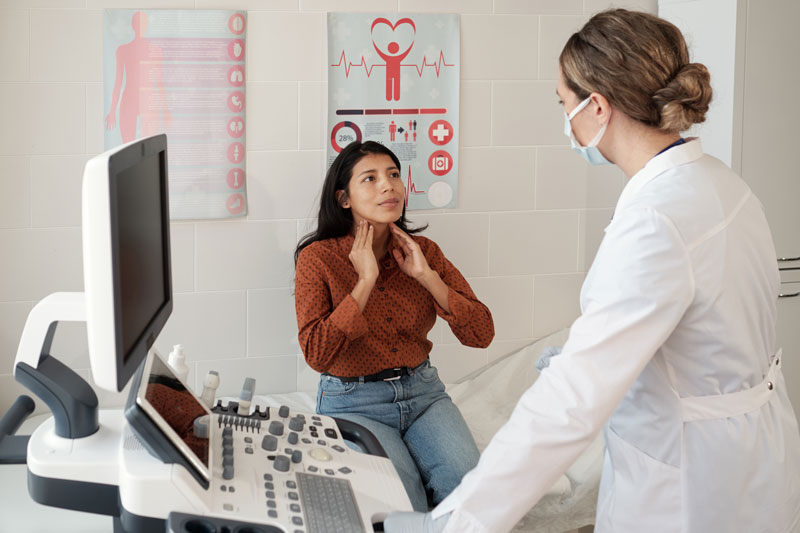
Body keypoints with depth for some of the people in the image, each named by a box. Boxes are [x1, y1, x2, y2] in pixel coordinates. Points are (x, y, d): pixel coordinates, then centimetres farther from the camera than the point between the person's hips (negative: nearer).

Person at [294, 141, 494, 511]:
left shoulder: (423, 251, 2)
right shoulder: (317, 258, -8)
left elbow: (481, 334, -4)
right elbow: (317, 354, -20)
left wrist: (426, 276, -14)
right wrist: (366, 280, -19)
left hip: (422, 390, 4)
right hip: (354, 402, -3)